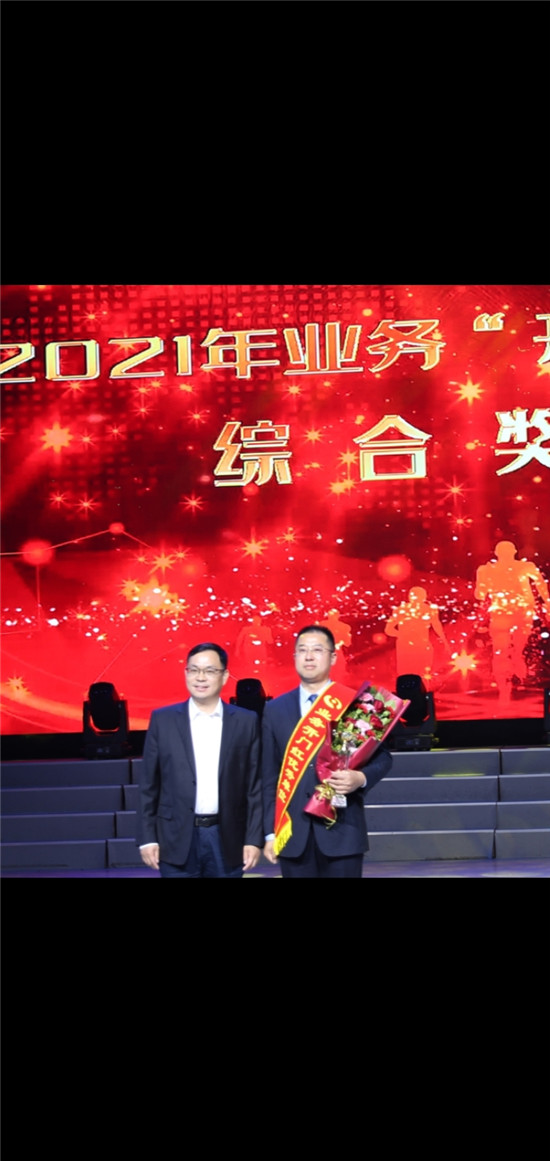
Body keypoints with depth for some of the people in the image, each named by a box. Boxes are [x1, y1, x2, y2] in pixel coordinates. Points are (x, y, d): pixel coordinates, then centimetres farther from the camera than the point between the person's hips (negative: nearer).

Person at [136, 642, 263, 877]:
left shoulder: (246, 721, 3)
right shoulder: (163, 719, 3)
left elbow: (255, 785, 3)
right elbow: (148, 785, 4)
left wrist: (254, 838, -3)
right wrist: (147, 837, -1)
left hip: (227, 839, 0)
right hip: (177, 840, 0)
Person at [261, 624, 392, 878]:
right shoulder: (275, 709, 9)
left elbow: (382, 755, 6)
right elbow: (270, 776, 8)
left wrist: (362, 777, -16)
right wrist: (270, 832, 4)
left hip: (342, 829, -2)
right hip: (293, 833, 2)